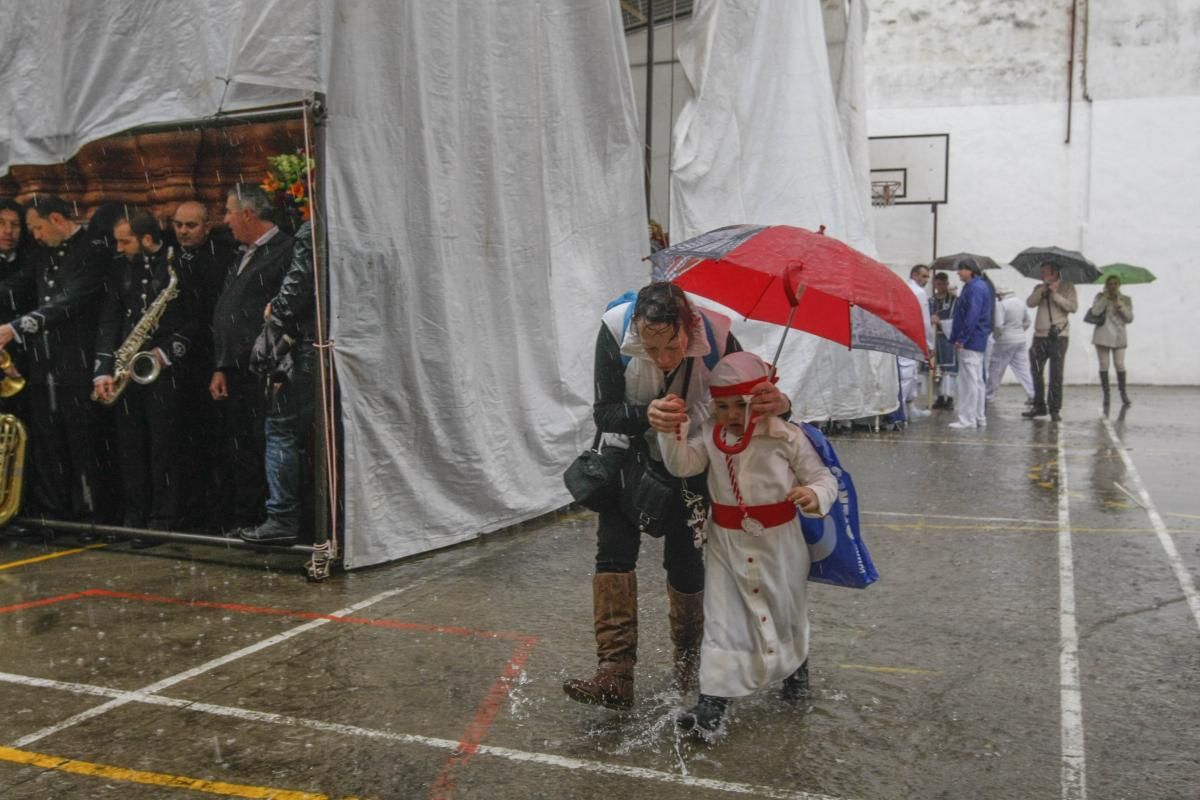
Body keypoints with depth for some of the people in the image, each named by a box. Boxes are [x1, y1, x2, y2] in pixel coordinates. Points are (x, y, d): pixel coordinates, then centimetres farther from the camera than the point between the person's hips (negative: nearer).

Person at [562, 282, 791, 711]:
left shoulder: (717, 338, -30)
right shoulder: (614, 331, -30)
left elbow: (752, 401, -18)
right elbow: (603, 412, -25)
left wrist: (778, 403, -43)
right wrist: (645, 415, -46)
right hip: (629, 454, 1)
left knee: (685, 562, 3)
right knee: (613, 550, -13)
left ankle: (688, 656, 30)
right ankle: (614, 674, -12)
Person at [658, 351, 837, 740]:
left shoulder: (787, 437, -14)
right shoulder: (710, 435, -4)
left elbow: (824, 477, -9)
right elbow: (681, 465, -13)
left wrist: (815, 495, -31)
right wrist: (673, 431, -29)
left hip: (778, 543, -1)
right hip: (727, 543, 1)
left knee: (786, 613, 21)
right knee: (723, 622, -2)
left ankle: (796, 669, 51)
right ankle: (712, 704, -1)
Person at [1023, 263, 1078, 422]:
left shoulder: (1067, 287, 3)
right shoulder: (1039, 288, 13)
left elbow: (1073, 307, -10)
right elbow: (1030, 303, -3)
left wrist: (1056, 294, -13)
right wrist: (1043, 289, -11)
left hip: (1058, 336, -4)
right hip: (1040, 336, 4)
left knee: (1056, 375, -4)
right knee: (1037, 373, 7)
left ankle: (1055, 409, 1)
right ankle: (1039, 406, 17)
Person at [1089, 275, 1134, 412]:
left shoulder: (1126, 300, 8)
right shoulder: (1100, 297, 6)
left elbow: (1130, 318, -1)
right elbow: (1095, 311, -11)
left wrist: (1120, 305, -11)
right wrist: (1105, 297, -11)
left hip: (1118, 337, 0)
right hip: (1103, 336, 0)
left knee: (1119, 365, -5)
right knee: (1104, 365, 0)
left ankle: (1123, 394, 5)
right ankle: (1106, 394, 6)